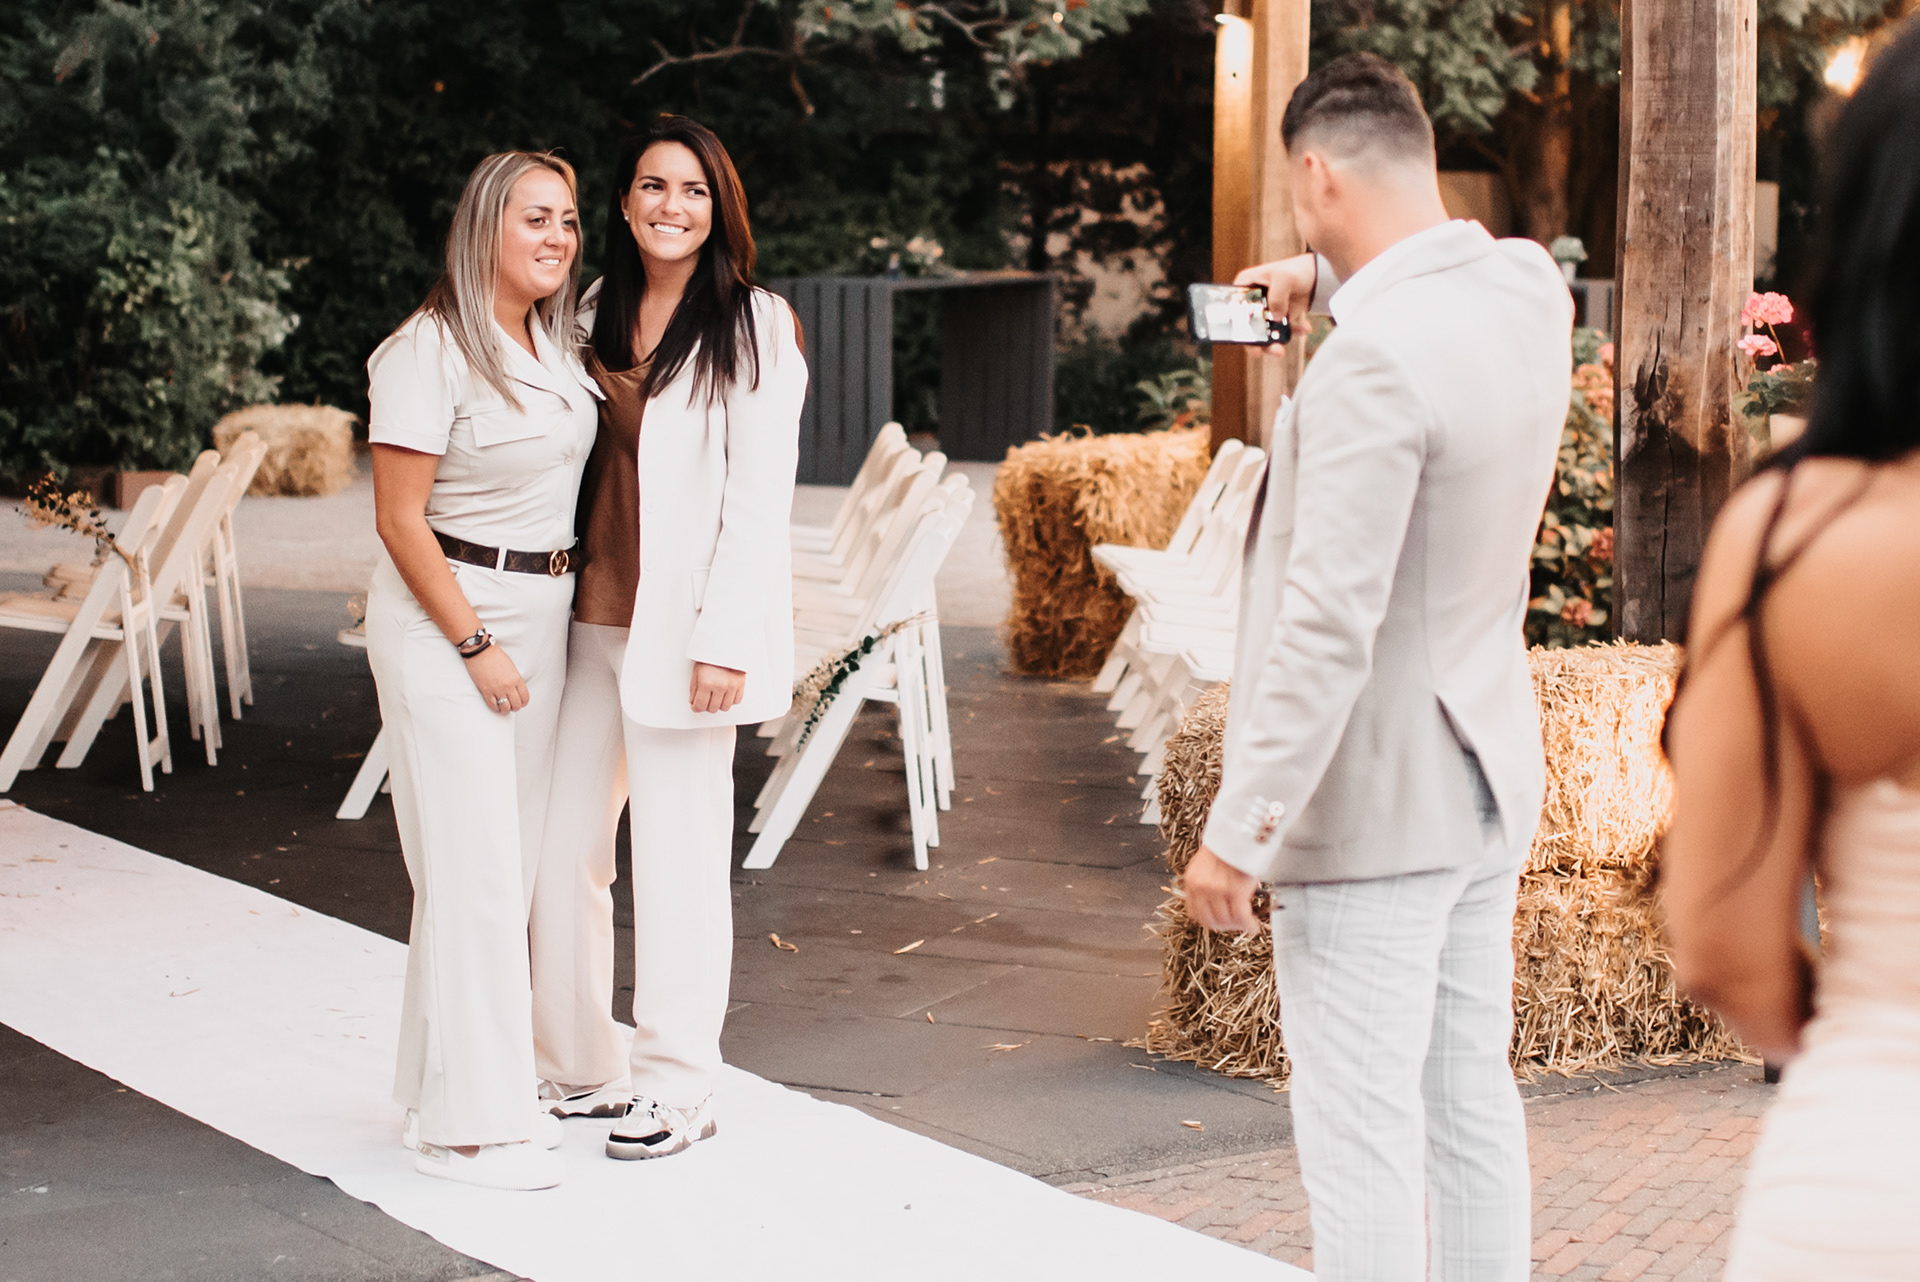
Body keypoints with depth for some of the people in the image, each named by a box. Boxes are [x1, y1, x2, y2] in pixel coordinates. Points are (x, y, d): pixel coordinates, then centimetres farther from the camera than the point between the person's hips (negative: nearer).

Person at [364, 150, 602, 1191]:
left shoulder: (556, 345, 10)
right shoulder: (430, 351, -13)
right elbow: (400, 519, -15)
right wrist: (476, 645, -15)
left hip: (540, 615, 8)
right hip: (444, 617, -8)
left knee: (510, 863, 10)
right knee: (473, 869, -8)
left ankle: (443, 1084, 20)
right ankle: (469, 1123, -3)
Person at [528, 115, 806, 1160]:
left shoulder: (756, 327, -5)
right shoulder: (596, 316, 12)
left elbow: (762, 494, -9)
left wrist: (724, 639, -15)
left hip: (683, 628, -6)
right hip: (589, 617, 6)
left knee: (678, 857, 0)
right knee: (561, 849, 8)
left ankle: (679, 1085, 13)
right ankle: (582, 1067, 22)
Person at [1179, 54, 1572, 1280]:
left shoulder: (1374, 359, -23)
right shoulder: (1531, 292, 2)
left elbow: (1331, 620, -25)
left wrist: (1241, 827, -21)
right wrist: (1335, 281, 24)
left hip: (1375, 803, -9)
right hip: (1494, 779, 9)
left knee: (1360, 1125, -2)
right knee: (1473, 1097, 16)